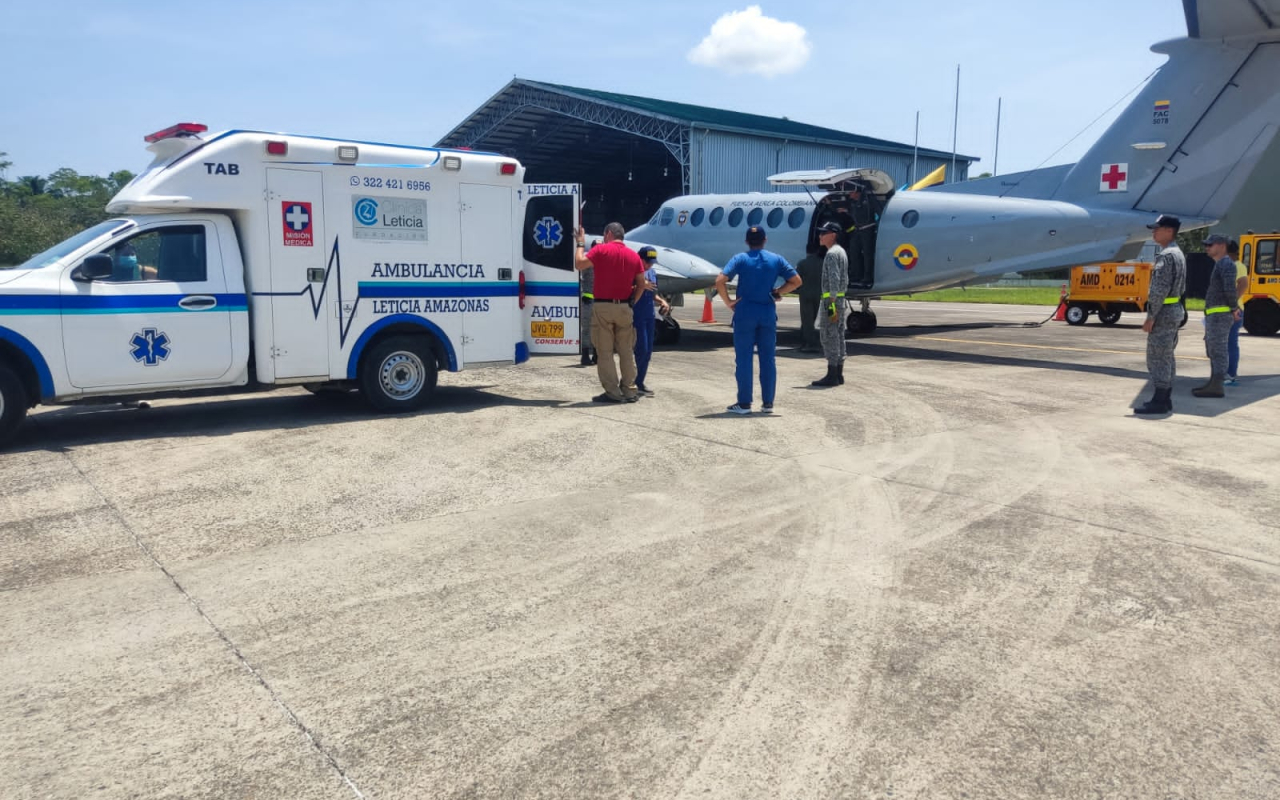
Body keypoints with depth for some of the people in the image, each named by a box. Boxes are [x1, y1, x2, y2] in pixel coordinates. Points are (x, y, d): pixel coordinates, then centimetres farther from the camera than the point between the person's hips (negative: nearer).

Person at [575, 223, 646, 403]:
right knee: (627, 352, 11)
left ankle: (613, 393, -1)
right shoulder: (633, 255, 9)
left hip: (602, 307, -4)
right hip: (624, 307, 5)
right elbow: (641, 284, 9)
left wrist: (581, 244, 4)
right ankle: (630, 391, 13)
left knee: (604, 352, 1)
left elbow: (579, 264, -9)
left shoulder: (601, 250, -6)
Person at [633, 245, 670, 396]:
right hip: (636, 315, -7)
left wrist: (662, 301, 4)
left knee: (648, 351, 8)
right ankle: (632, 380, 5)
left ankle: (640, 382, 16)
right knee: (642, 349, -9)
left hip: (650, 316, 7)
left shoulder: (653, 273, 13)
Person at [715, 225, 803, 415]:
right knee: (768, 359, 9)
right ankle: (768, 403, 12)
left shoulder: (740, 259, -2)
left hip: (745, 313, -2)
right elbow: (796, 281, 4)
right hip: (768, 313, 2)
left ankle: (744, 403, 4)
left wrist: (728, 302, -5)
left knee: (744, 359, 3)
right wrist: (778, 293, 9)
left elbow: (720, 281, -15)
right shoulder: (776, 259, 5)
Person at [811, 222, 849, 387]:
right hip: (840, 299, 10)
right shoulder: (841, 252, 17)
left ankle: (832, 375, -7)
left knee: (829, 337, -8)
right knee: (839, 336, 11)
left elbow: (834, 280, -21)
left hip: (831, 300, -10)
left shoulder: (831, 254, -14)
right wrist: (839, 300, 20)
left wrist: (831, 304, -23)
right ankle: (839, 373, 16)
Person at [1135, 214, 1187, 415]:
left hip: (1164, 312, -10)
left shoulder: (1166, 256, -17)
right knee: (1166, 357, 14)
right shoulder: (1178, 254, 16)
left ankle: (1159, 402, -5)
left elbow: (1160, 290, -21)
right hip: (1175, 310, 10)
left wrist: (1150, 317, -19)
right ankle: (1165, 398, 19)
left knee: (1157, 357, -7)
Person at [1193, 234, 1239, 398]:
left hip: (1220, 315, -10)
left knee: (1218, 351, -10)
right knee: (1213, 351, 15)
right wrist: (1234, 307, 15)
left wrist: (1234, 308, -13)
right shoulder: (1219, 264, 20)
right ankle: (1213, 384, 23)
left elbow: (1230, 289, -24)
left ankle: (1216, 388, -10)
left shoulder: (1226, 264, -12)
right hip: (1214, 315, 10)